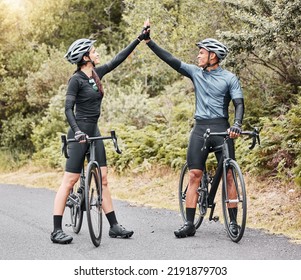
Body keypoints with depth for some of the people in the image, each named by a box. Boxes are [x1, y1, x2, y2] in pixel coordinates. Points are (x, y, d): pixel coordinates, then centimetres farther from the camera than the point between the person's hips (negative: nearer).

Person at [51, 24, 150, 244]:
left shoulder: (97, 74, 9)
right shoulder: (76, 80, -12)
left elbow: (119, 59, 16)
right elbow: (68, 108, -18)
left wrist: (140, 39, 17)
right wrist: (77, 131, -31)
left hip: (94, 131, 8)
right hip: (80, 133, -8)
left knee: (103, 178, 7)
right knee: (70, 181, -7)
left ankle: (114, 226, 10)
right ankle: (57, 230, -5)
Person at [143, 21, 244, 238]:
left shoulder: (229, 78, 0)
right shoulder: (196, 73, 10)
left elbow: (239, 103, -8)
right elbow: (170, 60, 7)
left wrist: (237, 124, -27)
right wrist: (148, 41, 2)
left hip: (222, 129, -3)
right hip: (200, 128, 3)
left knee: (229, 175, -3)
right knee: (194, 175, -2)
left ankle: (233, 221, 6)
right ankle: (190, 224, -1)